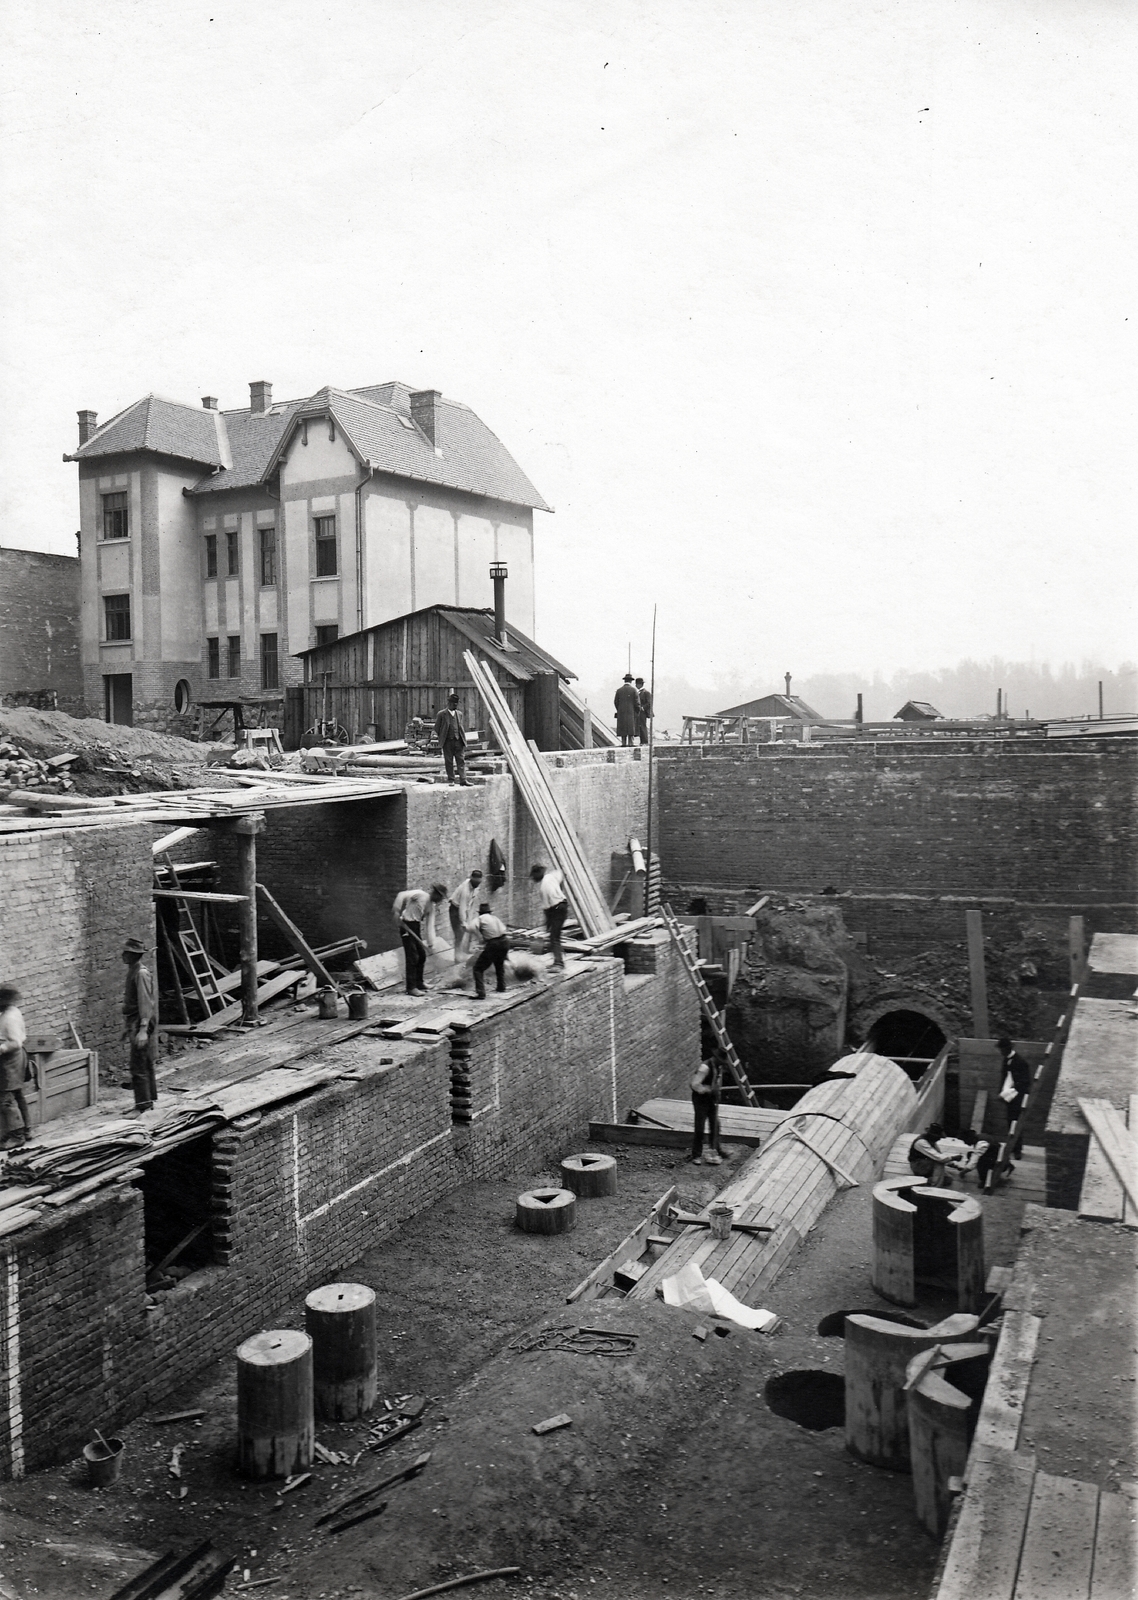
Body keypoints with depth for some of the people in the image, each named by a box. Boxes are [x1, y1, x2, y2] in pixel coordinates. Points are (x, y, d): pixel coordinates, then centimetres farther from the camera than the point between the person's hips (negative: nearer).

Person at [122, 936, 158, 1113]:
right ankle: (148, 1101, 25)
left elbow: (145, 1002, -22)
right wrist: (126, 1026, 22)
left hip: (142, 1023, -10)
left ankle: (143, 1106, -5)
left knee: (139, 1067, -8)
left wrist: (143, 1030, -27)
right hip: (134, 1023, 10)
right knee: (145, 1065, 17)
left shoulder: (142, 973, -17)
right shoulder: (132, 970, 14)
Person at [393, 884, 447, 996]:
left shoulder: (431, 907, 10)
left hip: (416, 929, 8)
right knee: (412, 957, -9)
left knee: (422, 956, 11)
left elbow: (430, 925, 5)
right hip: (407, 925, -8)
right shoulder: (420, 894, -12)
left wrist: (430, 942, -6)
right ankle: (411, 987, -4)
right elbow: (402, 895, -21)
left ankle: (419, 985, 24)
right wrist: (397, 911, -25)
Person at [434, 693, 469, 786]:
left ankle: (463, 780, -6)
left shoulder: (459, 714, 13)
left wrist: (464, 740, 12)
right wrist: (440, 741, -1)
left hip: (458, 741, 3)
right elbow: (436, 729, 3)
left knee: (461, 761, -4)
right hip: (447, 742, -3)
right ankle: (450, 780, 11)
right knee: (449, 762, 3)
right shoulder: (441, 714, -1)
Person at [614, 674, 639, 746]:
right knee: (631, 730, -3)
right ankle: (630, 744, -9)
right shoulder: (633, 690, -5)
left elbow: (616, 702, 3)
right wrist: (637, 713, 5)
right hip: (631, 713, -3)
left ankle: (623, 743, 2)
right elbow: (637, 703, -7)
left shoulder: (619, 690, 3)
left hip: (621, 713, 3)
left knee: (623, 730, 5)